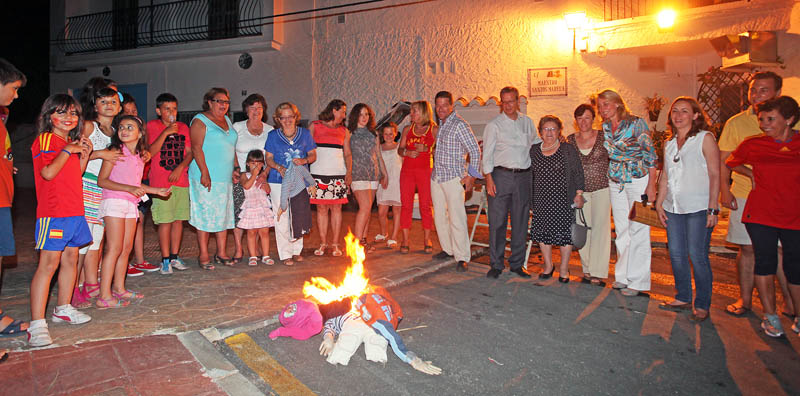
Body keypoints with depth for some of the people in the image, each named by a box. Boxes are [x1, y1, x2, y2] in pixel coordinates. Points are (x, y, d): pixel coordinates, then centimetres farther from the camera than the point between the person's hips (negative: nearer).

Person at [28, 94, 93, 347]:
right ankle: (37, 324, -8)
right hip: (54, 212, -8)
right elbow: (47, 172, -20)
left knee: (70, 259, 13)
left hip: (75, 210, 8)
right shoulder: (45, 140, -7)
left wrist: (85, 154, 9)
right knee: (48, 264, -10)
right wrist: (68, 150, -16)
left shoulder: (71, 143, 18)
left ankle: (63, 309, 27)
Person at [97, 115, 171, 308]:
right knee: (114, 249, -10)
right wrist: (129, 188, -21)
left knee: (126, 248, 9)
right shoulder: (116, 151, -5)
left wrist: (157, 190, 19)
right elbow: (102, 180, -11)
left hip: (130, 204, 7)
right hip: (114, 201, -7)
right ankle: (104, 296, -6)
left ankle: (119, 288, 19)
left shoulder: (140, 155, 14)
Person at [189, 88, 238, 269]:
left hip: (225, 178, 7)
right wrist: (205, 173, -19)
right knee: (205, 215, -3)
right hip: (206, 178, -7)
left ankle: (221, 253, 16)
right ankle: (203, 255, 4)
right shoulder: (200, 120, -4)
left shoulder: (227, 120, 17)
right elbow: (196, 148, -12)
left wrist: (235, 169, 13)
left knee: (224, 215, 8)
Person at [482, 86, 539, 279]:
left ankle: (517, 264, 18)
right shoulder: (494, 125, 2)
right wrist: (489, 179, -11)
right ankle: (496, 265, 8)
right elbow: (487, 153, -2)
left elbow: (536, 142, 28)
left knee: (521, 222, 7)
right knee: (498, 221, -3)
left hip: (523, 176, 4)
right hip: (501, 176, -3)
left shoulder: (527, 122, 14)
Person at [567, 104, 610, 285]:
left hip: (601, 189, -2)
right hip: (580, 191, 2)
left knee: (600, 228, -1)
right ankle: (587, 270, 16)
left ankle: (598, 273, 7)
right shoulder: (570, 140, 5)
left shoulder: (603, 137, -1)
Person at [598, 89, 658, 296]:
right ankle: (623, 276, 20)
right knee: (621, 230, 10)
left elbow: (650, 154, -10)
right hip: (615, 182, 6)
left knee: (638, 230, -3)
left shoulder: (636, 123, -10)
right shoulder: (605, 128, 6)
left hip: (639, 180, -5)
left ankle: (637, 281, 4)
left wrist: (651, 184, -14)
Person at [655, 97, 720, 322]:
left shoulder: (705, 138, -3)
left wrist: (713, 209, -12)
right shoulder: (669, 144, 14)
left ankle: (702, 305, 8)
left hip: (699, 208, -6)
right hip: (673, 208, 6)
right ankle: (683, 298, 22)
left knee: (697, 255, -5)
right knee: (676, 254, 8)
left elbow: (715, 175, -7)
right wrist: (659, 204, 12)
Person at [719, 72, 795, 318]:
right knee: (747, 249, 6)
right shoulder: (736, 123, 5)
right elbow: (723, 160, 6)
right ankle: (745, 300, 18)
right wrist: (724, 190, -3)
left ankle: (790, 303, 18)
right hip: (744, 196, 0)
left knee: (782, 250, 4)